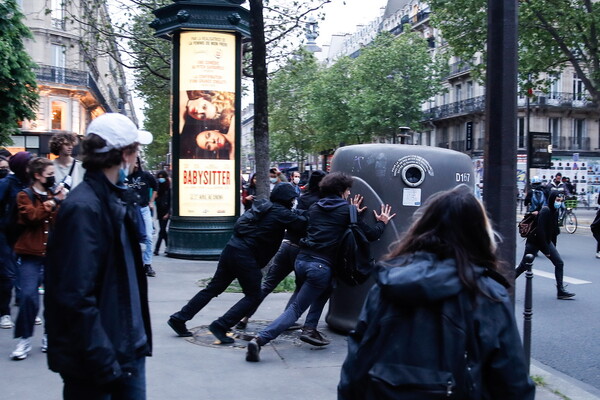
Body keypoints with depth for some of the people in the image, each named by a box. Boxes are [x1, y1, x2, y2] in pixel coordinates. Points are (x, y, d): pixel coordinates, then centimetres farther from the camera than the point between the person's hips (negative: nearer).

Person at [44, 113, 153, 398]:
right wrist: (103, 362, -22)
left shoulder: (115, 201, 10)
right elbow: (76, 297, -24)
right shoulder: (84, 208, -19)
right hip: (95, 362, -8)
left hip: (129, 350, 8)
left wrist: (137, 337, 17)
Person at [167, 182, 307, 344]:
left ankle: (179, 319, 18)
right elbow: (301, 223, -10)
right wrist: (299, 214, 12)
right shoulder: (281, 213, -6)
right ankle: (220, 326, -4)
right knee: (253, 295, 5)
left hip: (232, 248, 8)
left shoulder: (263, 206, 17)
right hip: (245, 256, -8)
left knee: (213, 288, 15)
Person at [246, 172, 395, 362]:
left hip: (302, 260, 6)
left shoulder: (314, 207, 16)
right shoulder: (346, 210, 1)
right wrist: (382, 223, 23)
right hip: (321, 266, -6)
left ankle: (310, 328, 20)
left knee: (324, 289, 32)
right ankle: (260, 339, -17)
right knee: (297, 308, -3)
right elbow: (370, 235, 5)